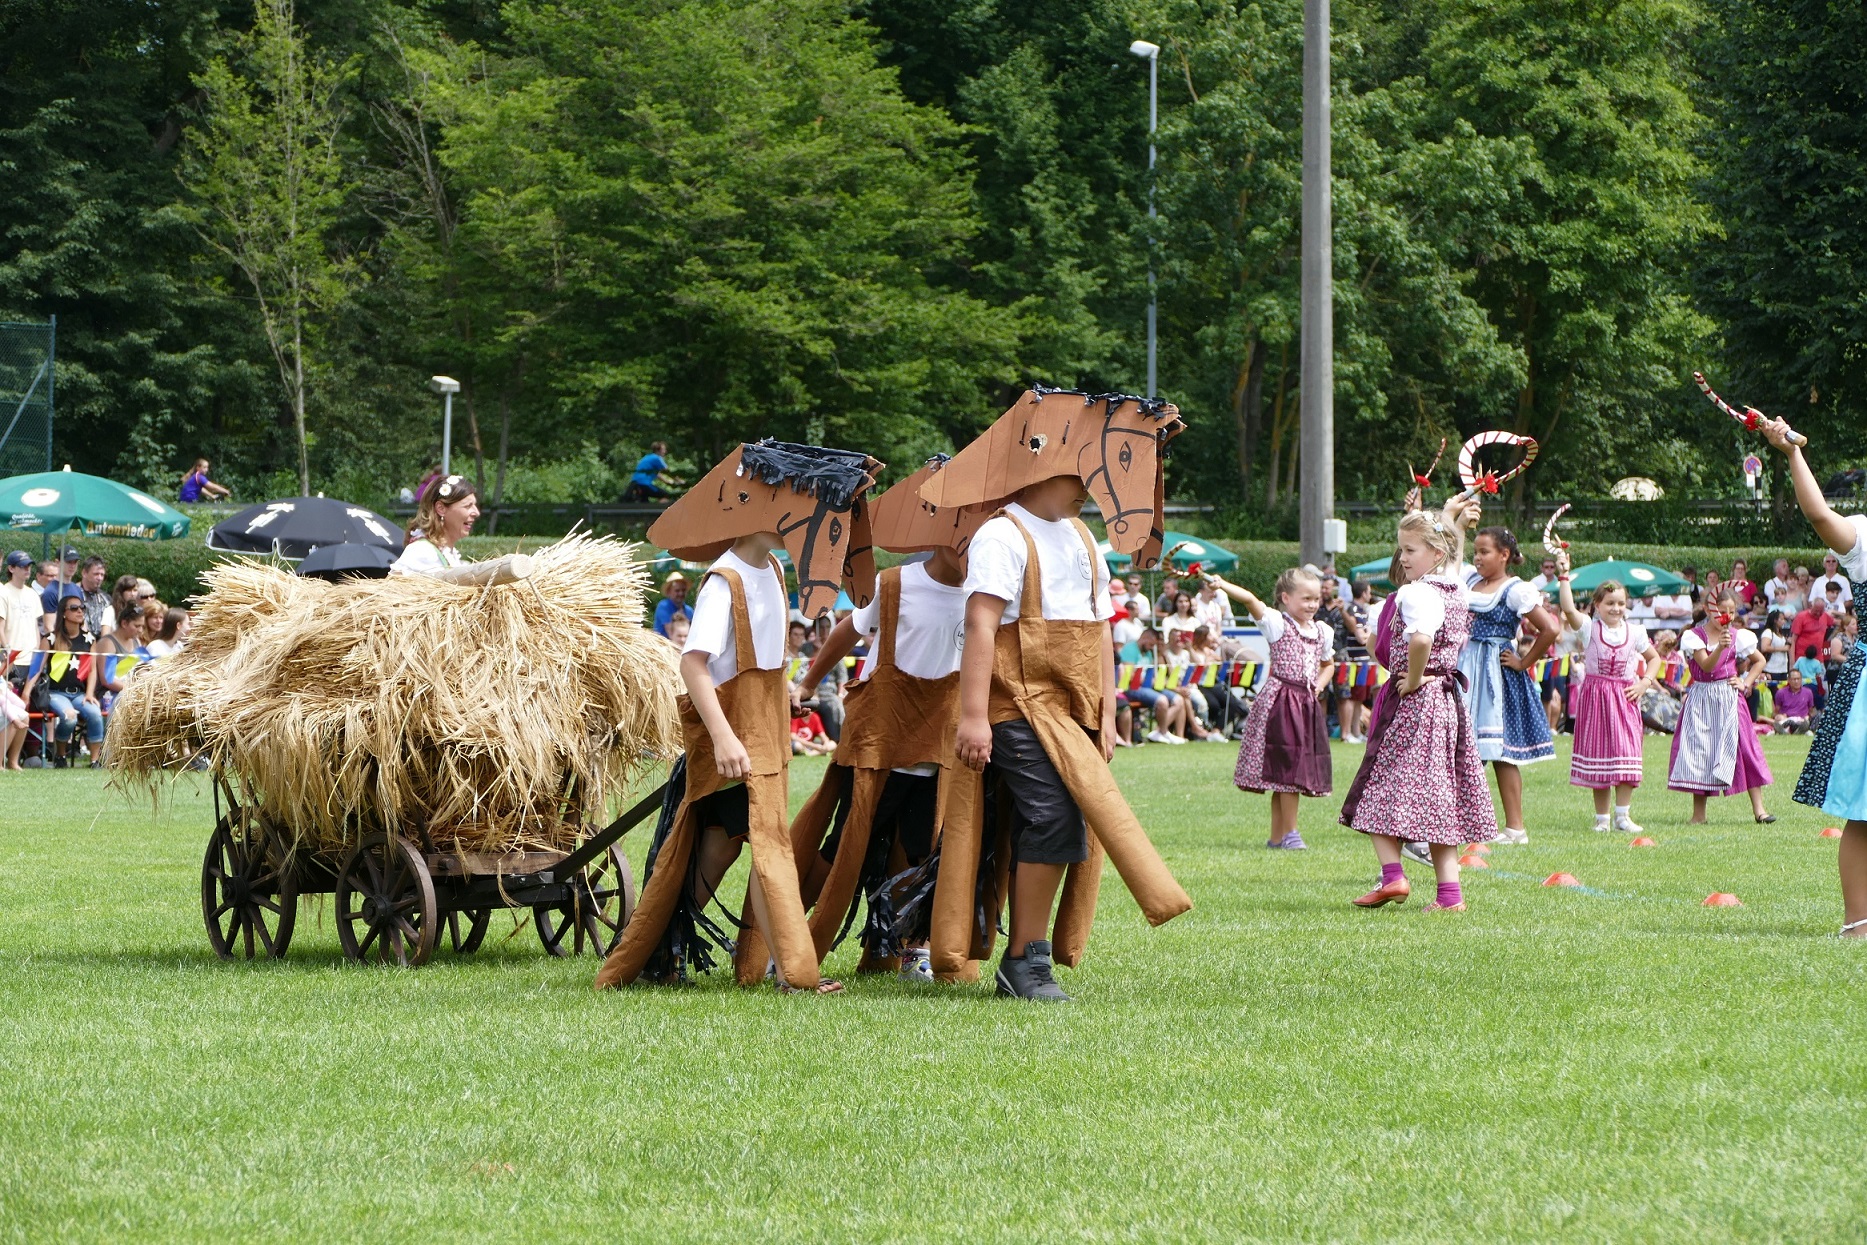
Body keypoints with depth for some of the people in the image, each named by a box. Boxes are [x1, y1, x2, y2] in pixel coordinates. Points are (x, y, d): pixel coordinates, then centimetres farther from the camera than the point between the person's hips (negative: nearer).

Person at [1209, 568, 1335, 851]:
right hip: (1281, 702, -6)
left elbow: (1328, 664, 30)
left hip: (1308, 703, 6)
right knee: (1289, 766, -10)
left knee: (1288, 773, 7)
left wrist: (1320, 685, 10)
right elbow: (1250, 600, -20)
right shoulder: (1277, 623, -4)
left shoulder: (1323, 632, 14)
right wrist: (1222, 585, -35)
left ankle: (1277, 836, 12)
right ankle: (1289, 832, -3)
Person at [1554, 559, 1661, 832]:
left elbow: (1654, 658, 18)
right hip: (1595, 696, -1)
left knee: (1626, 752, -6)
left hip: (1624, 697, 1)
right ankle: (1601, 817, 8)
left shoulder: (1634, 632, 6)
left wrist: (1644, 684, 3)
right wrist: (1563, 577, -23)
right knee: (1598, 753, 2)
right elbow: (1569, 609, -18)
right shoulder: (1590, 628, -1)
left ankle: (1623, 815, -1)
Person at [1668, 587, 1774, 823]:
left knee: (1744, 750, -6)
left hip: (1729, 699, 1)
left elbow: (1759, 661, 18)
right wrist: (1720, 647, -33)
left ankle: (1758, 808, -4)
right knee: (1699, 751, -1)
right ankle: (1698, 813, 5)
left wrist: (1746, 682, 4)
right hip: (1701, 700, -1)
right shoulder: (1695, 636, -3)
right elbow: (1706, 665, -18)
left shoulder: (1738, 637, 4)